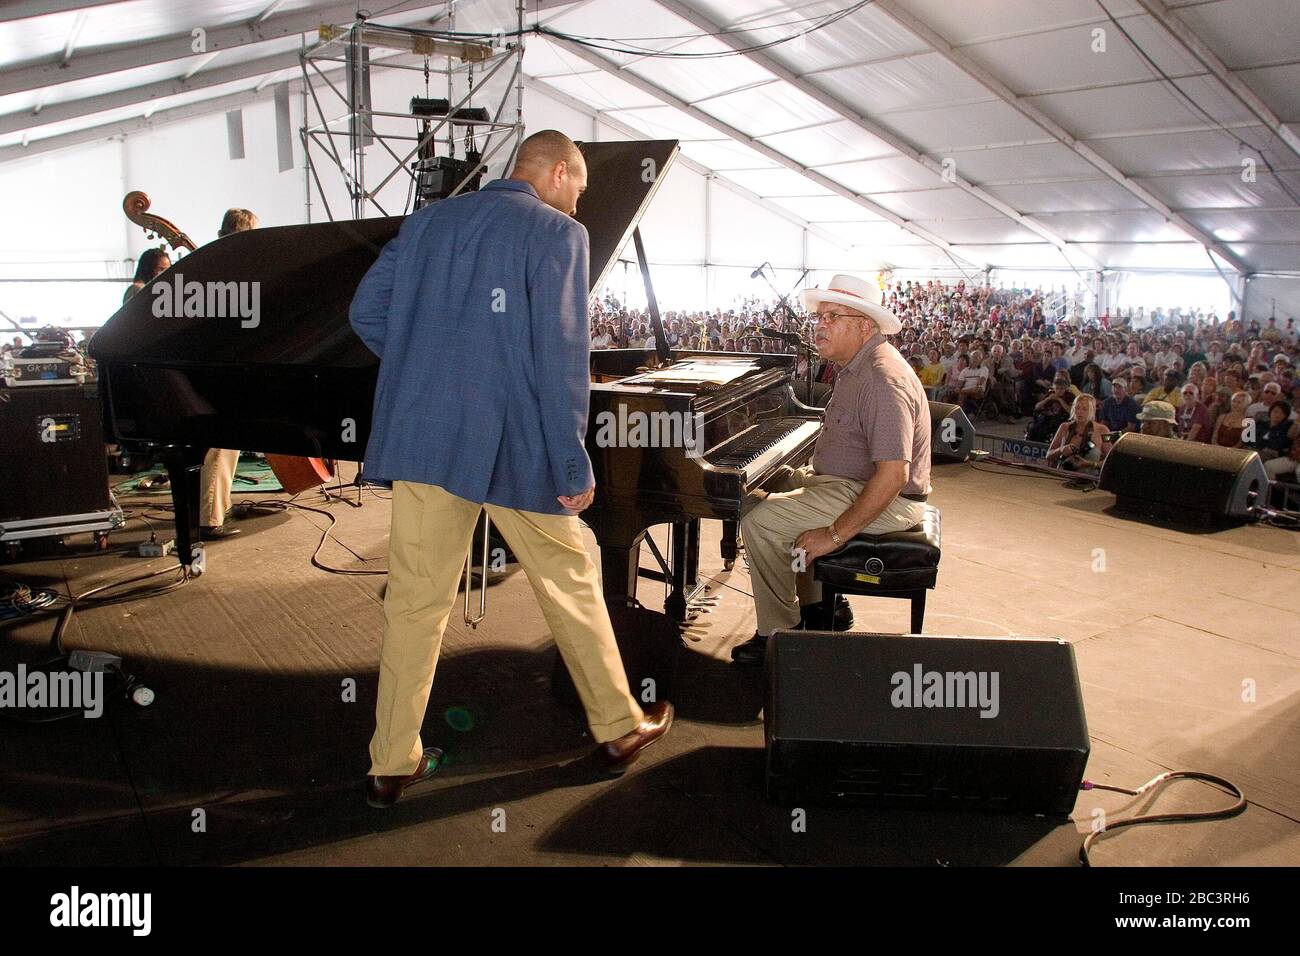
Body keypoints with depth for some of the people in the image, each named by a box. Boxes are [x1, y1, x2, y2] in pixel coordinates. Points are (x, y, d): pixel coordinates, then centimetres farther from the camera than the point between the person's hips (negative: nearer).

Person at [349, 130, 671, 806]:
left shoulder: (430, 220, 13)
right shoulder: (556, 233, -3)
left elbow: (366, 311, 12)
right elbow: (559, 354, -12)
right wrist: (573, 465, -10)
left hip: (421, 439, 5)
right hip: (511, 445, -4)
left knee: (414, 602, 10)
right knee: (571, 585, 12)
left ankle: (392, 765, 18)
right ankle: (618, 729, 26)